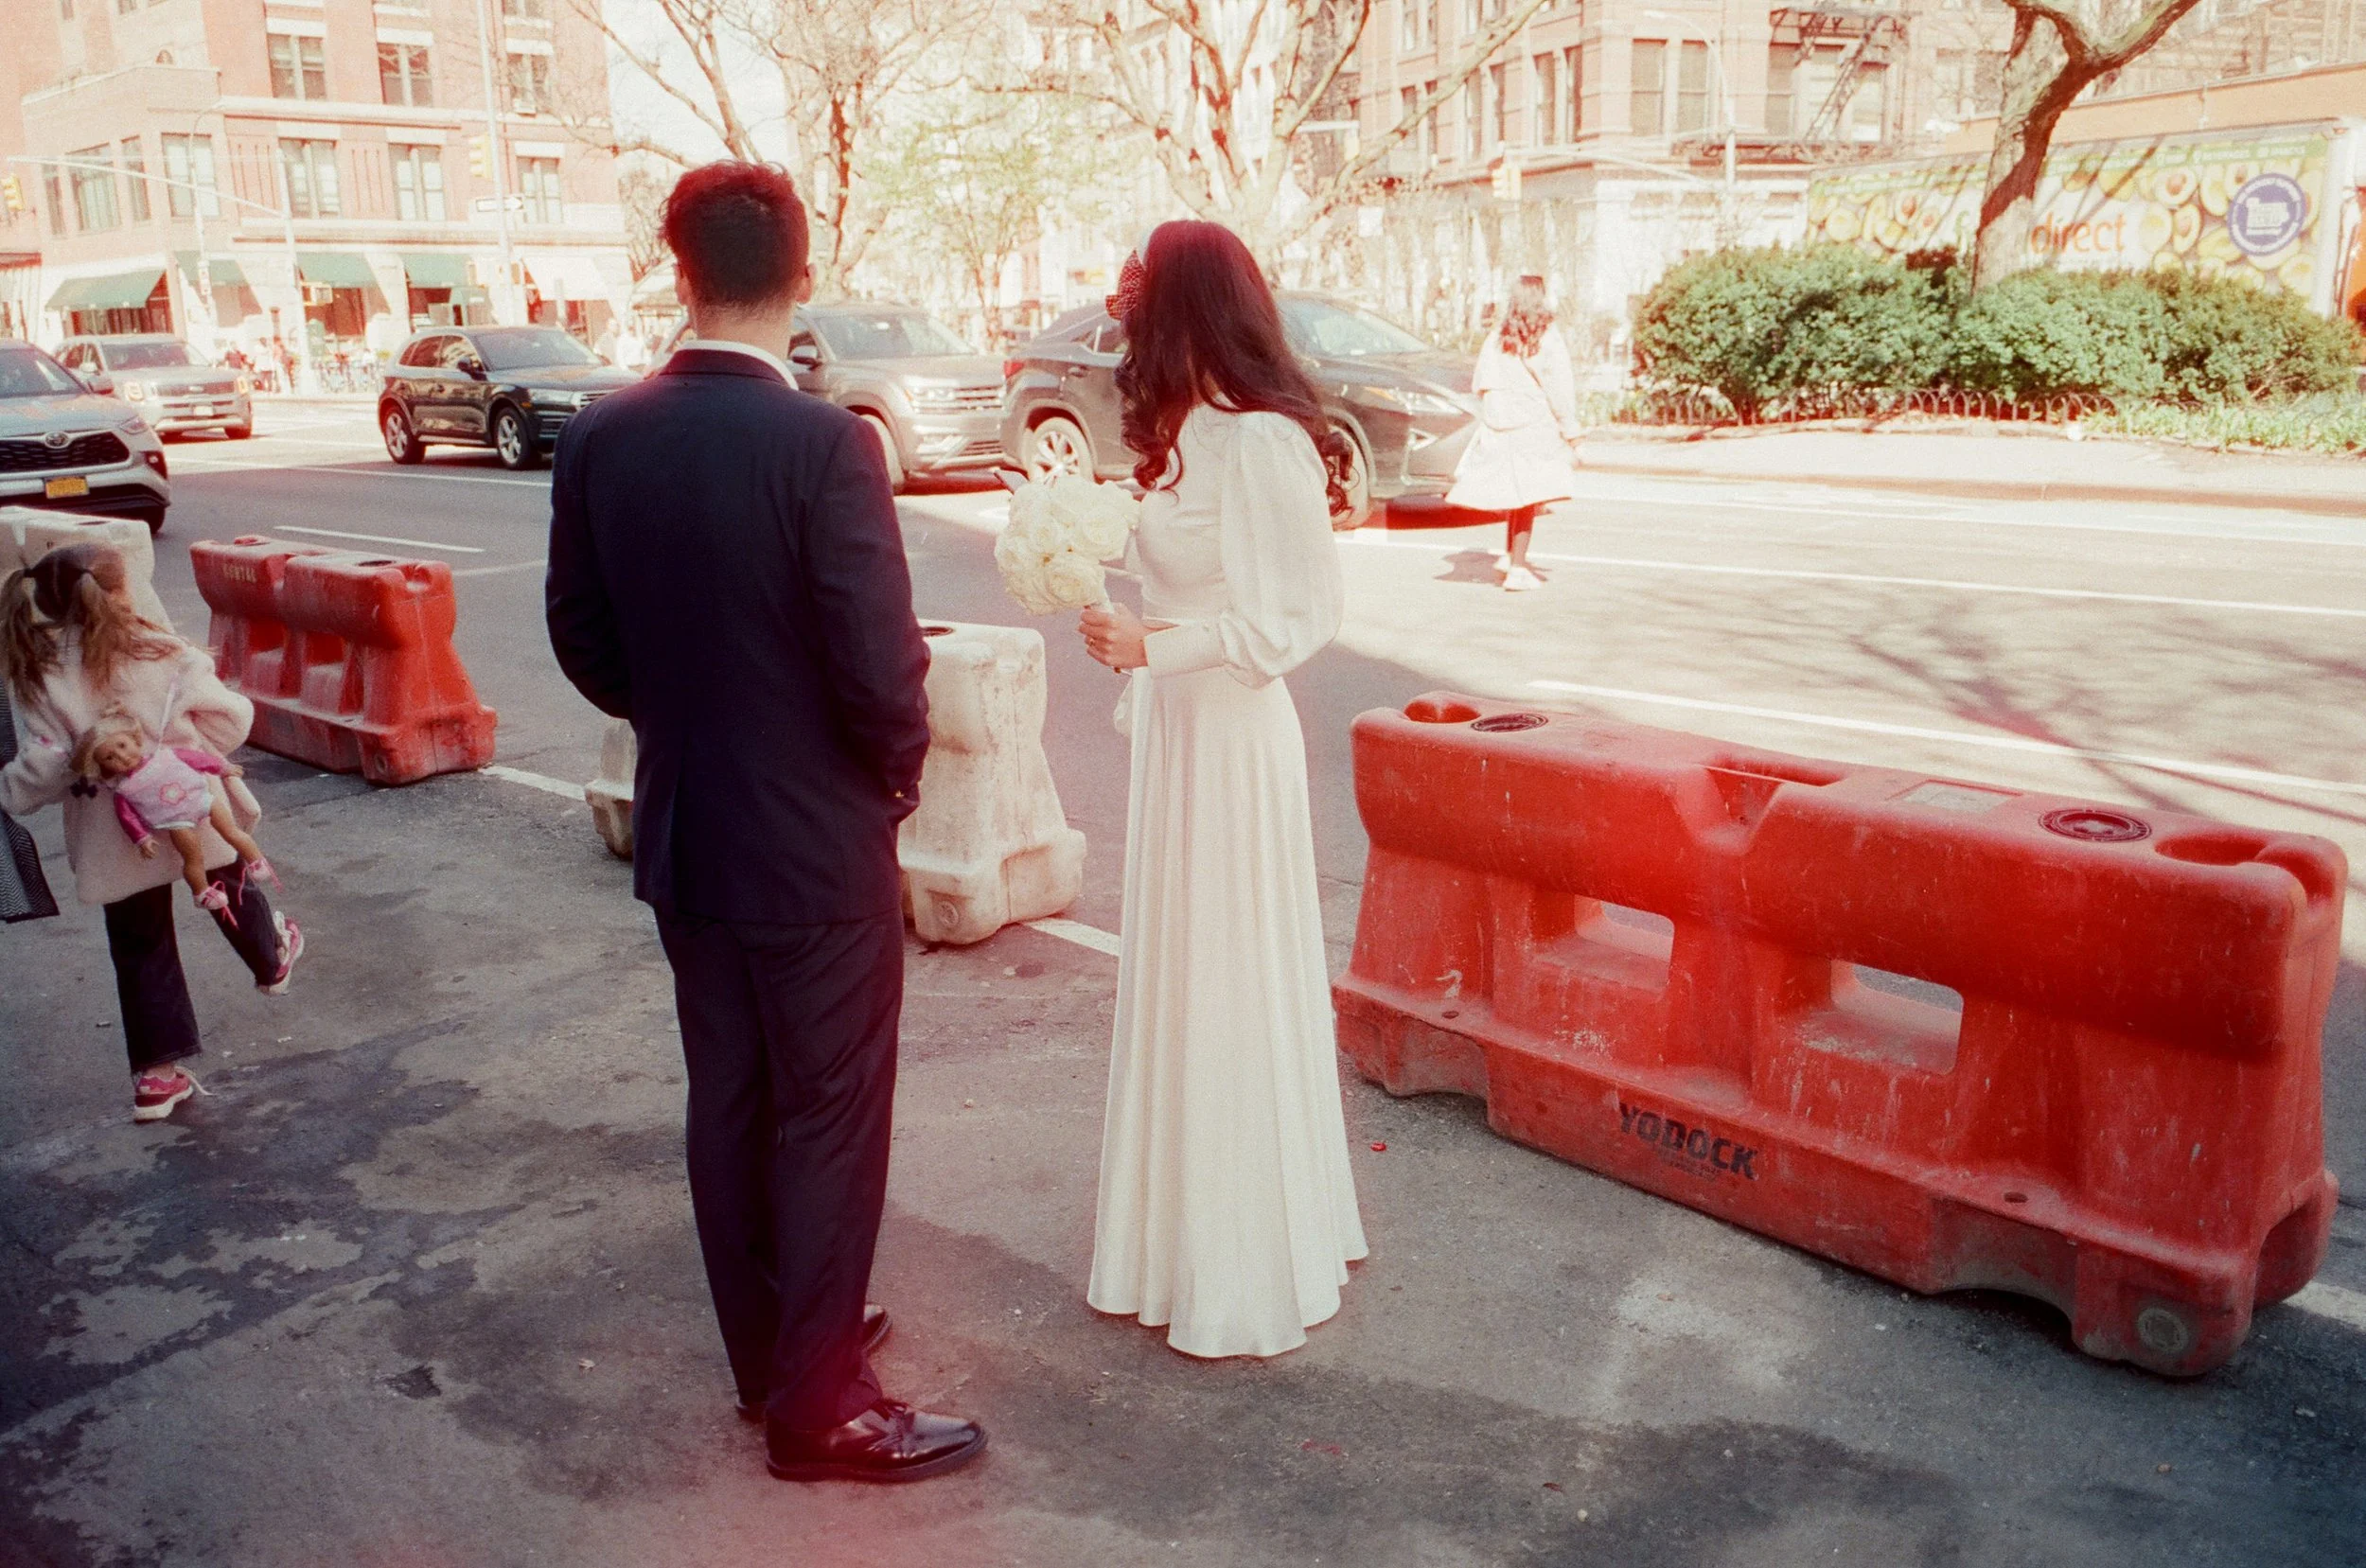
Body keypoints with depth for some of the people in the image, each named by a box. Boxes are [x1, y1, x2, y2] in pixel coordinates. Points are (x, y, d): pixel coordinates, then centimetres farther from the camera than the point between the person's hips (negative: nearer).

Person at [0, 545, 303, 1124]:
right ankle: (273, 962, 56)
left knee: (140, 947, 12)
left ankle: (156, 1074, 15)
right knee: (234, 895, 29)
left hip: (115, 838, 1)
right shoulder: (164, 656, -13)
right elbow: (230, 718, -7)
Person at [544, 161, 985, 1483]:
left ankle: (768, 1352, 36)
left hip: (683, 837, 6)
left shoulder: (600, 440, -2)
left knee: (729, 1105, 18)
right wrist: (900, 770, -3)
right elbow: (881, 667, -22)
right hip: (819, 849, -6)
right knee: (829, 1124, 7)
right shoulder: (824, 444, -21)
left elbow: (585, 641, 5)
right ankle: (818, 1407, 20)